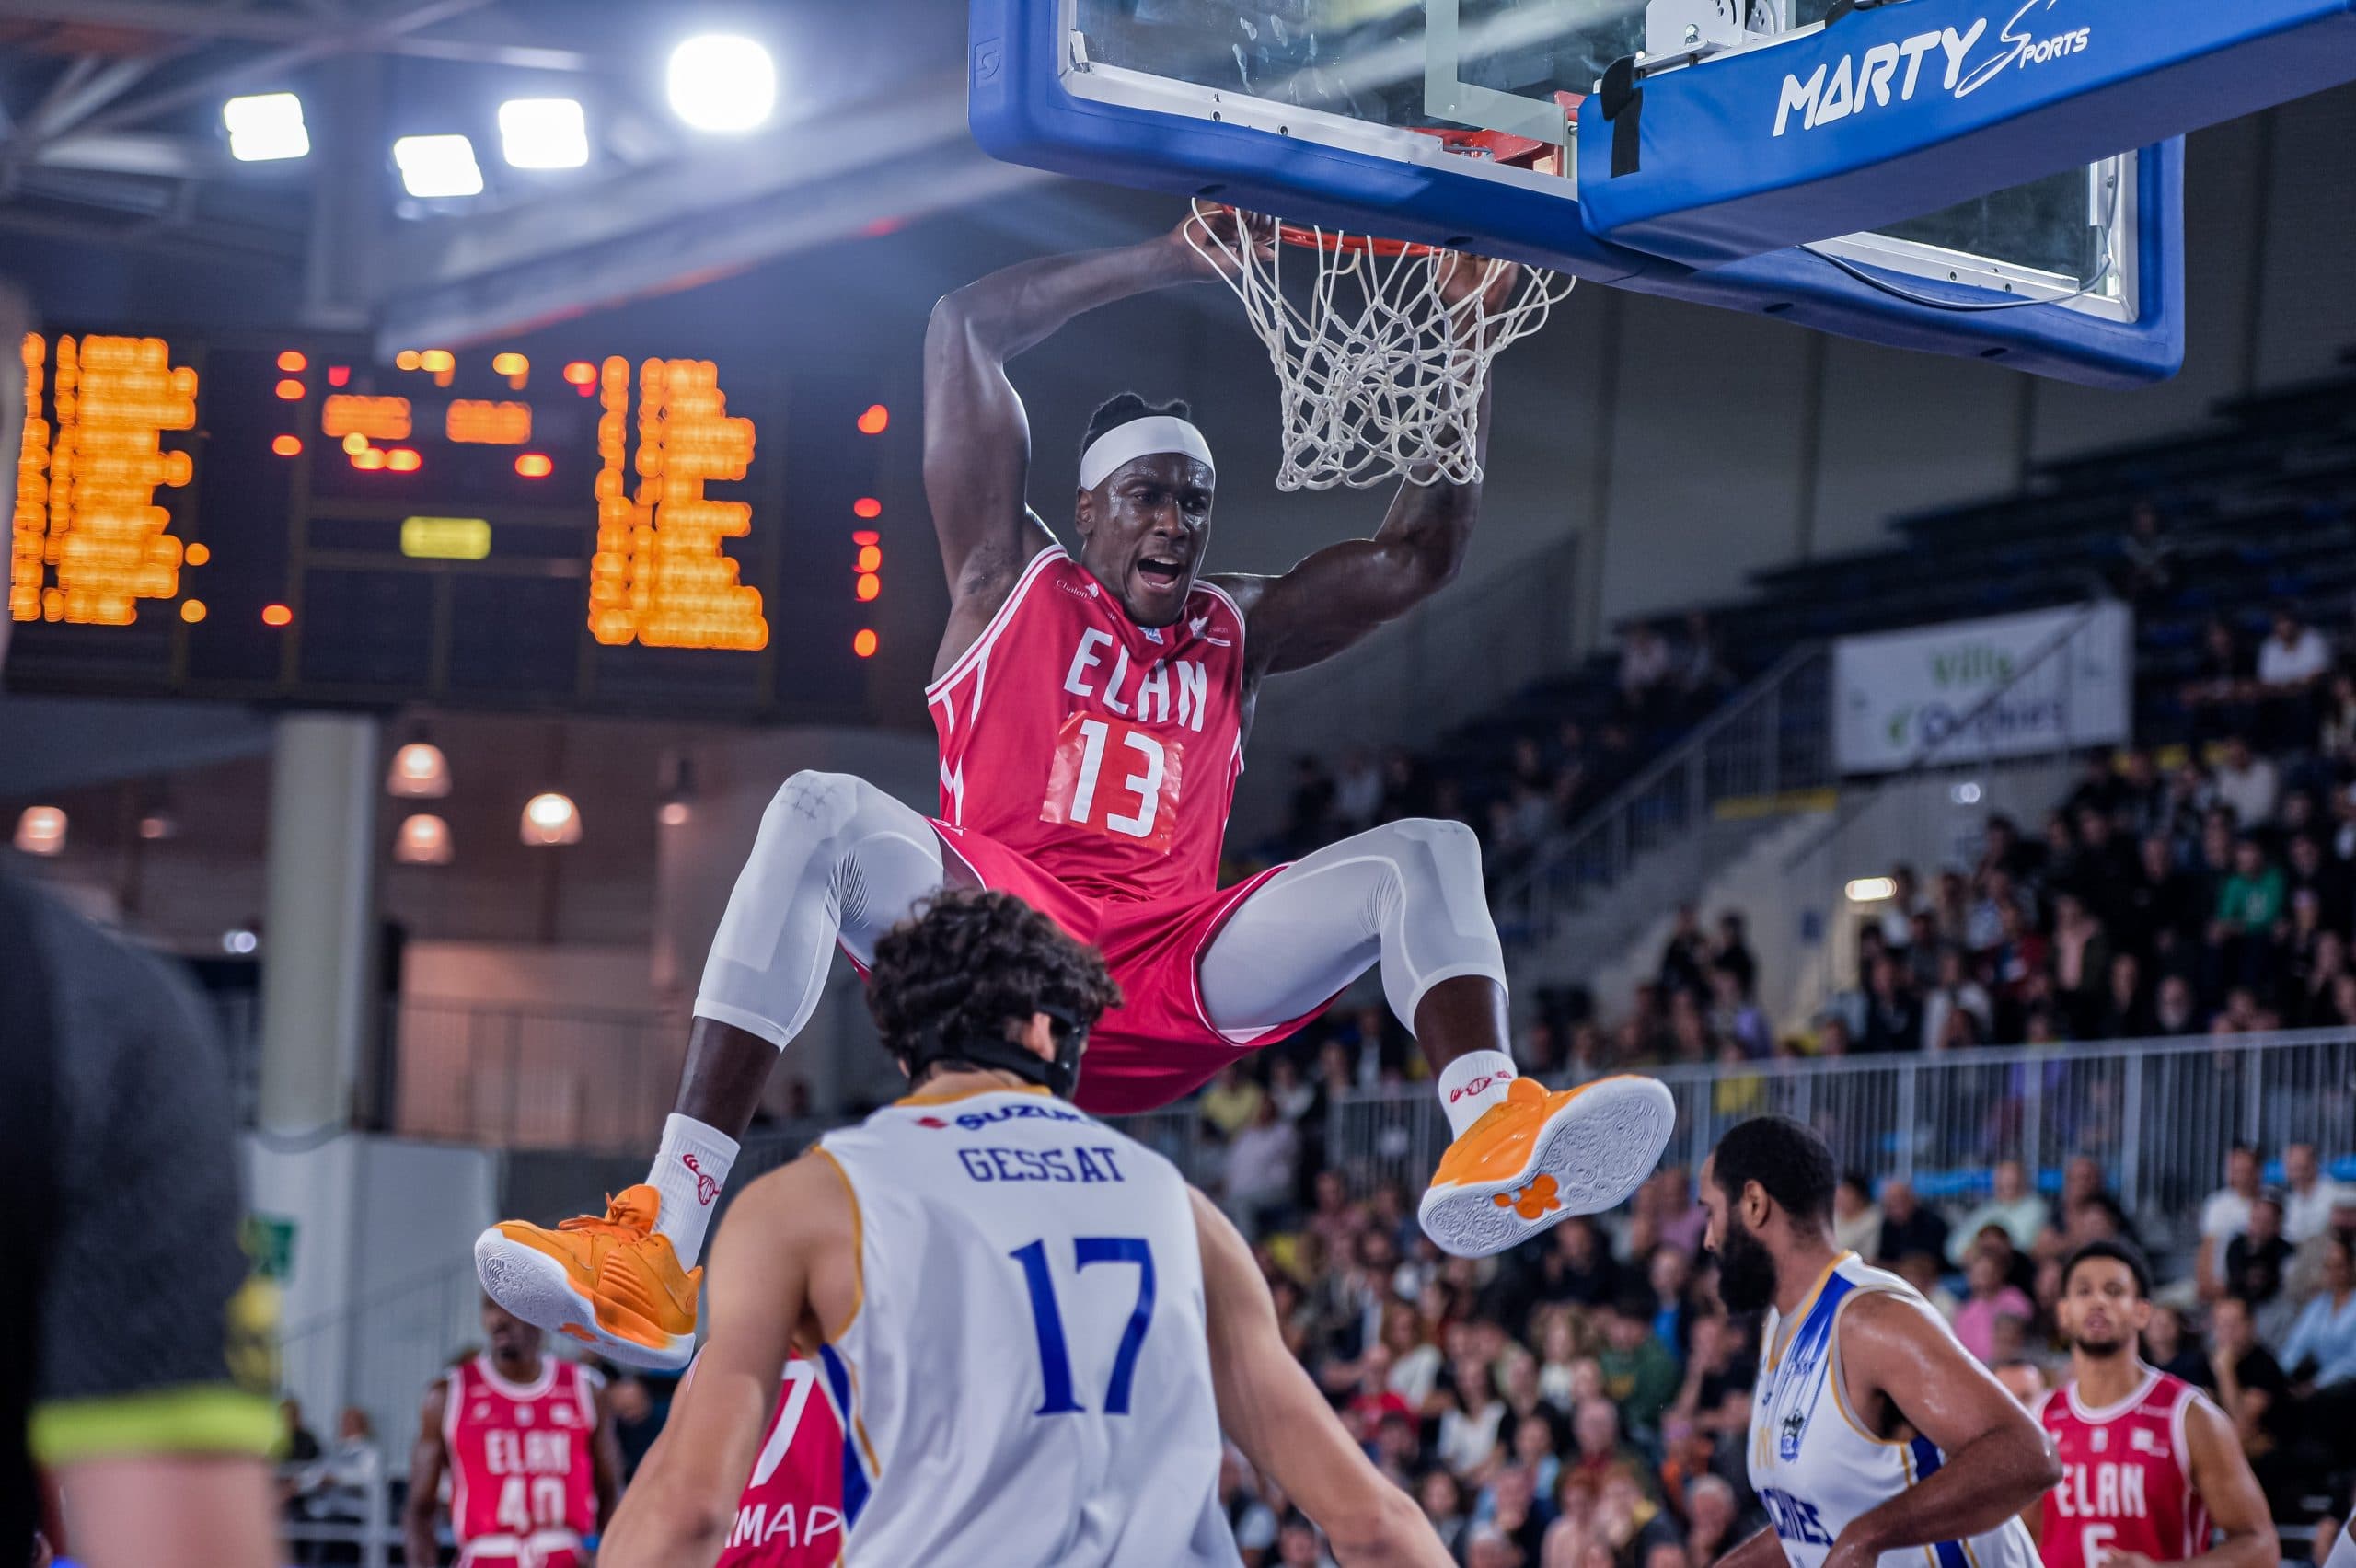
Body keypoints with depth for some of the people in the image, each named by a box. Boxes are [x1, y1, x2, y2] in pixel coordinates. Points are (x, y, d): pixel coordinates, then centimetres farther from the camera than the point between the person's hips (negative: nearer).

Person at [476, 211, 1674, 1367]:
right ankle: (662, 1254, -44)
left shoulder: (1240, 633, 26)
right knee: (821, 814, -32)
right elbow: (967, 327, 10)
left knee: (1428, 852, -12)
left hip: (1168, 979, 3)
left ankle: (1495, 1141, -46)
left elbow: (1420, 553, 16)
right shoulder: (1012, 582, 17)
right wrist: (1171, 261, 7)